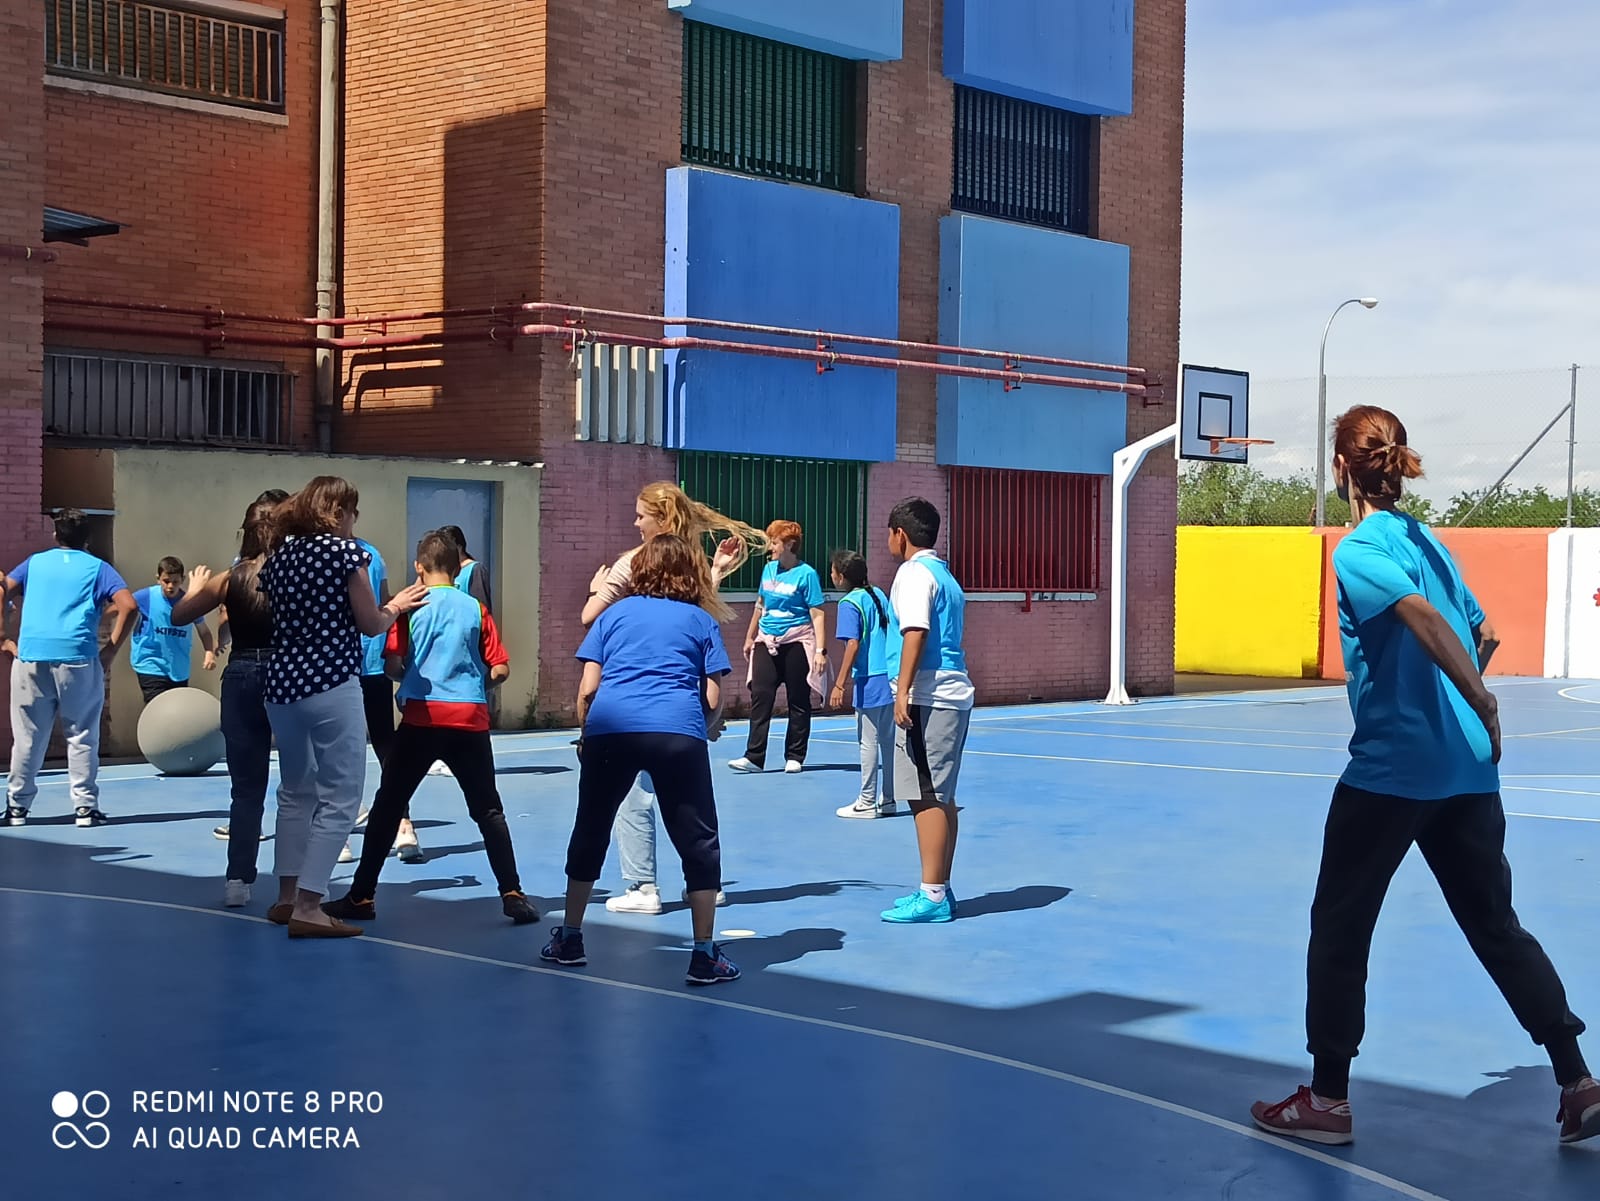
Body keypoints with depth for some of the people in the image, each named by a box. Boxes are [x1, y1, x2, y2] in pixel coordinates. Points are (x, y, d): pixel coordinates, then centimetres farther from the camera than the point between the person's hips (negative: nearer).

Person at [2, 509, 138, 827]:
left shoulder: (35, 562, 18)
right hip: (78, 658, -2)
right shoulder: (97, 568, 10)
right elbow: (128, 605, -5)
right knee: (81, 736, 4)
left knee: (27, 737, 9)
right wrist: (111, 649, 0)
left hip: (30, 657, 2)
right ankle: (85, 806, 3)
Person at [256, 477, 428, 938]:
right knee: (340, 797, -2)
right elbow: (370, 624, -4)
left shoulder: (279, 554, 12)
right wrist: (396, 606, 17)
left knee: (295, 791, 20)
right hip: (331, 686, -7)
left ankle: (288, 896, 25)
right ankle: (308, 908, -7)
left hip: (282, 685, 7)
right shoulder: (343, 550, -6)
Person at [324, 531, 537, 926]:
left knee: (387, 806, 9)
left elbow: (394, 665, -4)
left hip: (422, 717, -1)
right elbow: (500, 669, 2)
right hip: (471, 720, 1)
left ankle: (361, 896, 11)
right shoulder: (476, 609, 5)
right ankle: (512, 894, 3)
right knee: (488, 810, 10)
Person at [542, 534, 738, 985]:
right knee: (698, 841, 8)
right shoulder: (702, 621, 17)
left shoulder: (615, 613, 20)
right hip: (678, 732, -2)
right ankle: (704, 955, 8)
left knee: (590, 830, 19)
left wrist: (584, 735, 26)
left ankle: (569, 939, 29)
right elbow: (713, 700, 11)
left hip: (609, 727, 2)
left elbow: (587, 689, 12)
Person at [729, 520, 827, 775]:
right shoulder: (769, 570, 9)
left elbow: (817, 615, -12)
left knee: (798, 702, 4)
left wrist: (821, 650, -19)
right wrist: (750, 638, 25)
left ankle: (794, 757, 13)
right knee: (760, 697, -4)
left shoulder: (806, 574, -9)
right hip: (766, 642, 5)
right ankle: (754, 757, -6)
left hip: (796, 643, -5)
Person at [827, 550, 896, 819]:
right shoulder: (879, 595, 12)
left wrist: (840, 684, -18)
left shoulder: (850, 604, -10)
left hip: (870, 683, -7)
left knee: (868, 742, 0)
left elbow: (853, 645, -18)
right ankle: (888, 800, 19)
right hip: (891, 679, 8)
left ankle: (867, 803, 6)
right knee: (888, 740, 13)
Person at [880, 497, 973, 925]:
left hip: (928, 697, -10)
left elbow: (915, 633, -20)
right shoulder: (944, 575, 21)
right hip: (953, 694, 10)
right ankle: (939, 889, 18)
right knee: (940, 798, 13)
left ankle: (933, 896, -7)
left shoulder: (914, 572, -8)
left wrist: (903, 690, -24)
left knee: (927, 797, -8)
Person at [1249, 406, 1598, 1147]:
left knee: (1338, 926, 7)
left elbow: (1424, 617, -25)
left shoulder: (1357, 550, -10)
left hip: (1388, 768, -7)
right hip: (1467, 769, 7)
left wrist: (1485, 708, -22)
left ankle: (1327, 1100, 13)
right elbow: (1484, 635, 21)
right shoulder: (1426, 541, 13)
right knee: (1497, 926, 15)